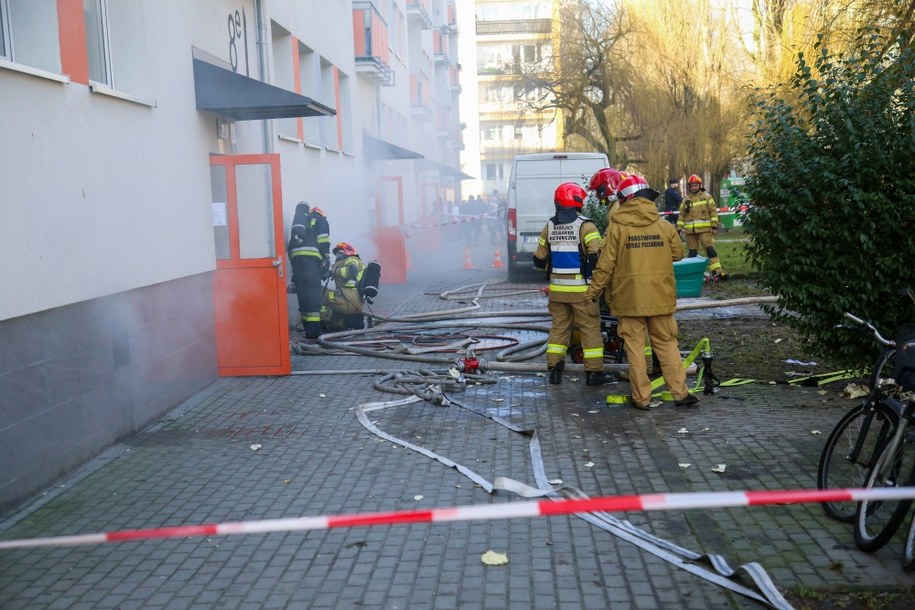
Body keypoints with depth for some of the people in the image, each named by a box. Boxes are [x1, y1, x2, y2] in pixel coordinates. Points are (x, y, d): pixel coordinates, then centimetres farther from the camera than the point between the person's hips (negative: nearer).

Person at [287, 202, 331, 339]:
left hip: (295, 257, 5)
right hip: (311, 258, -5)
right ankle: (314, 330, -15)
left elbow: (290, 246, 22)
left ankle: (308, 329, 7)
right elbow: (323, 244, 0)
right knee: (313, 295, -9)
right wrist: (325, 265, -4)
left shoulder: (297, 223, 32)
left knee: (303, 295, 7)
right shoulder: (320, 220, 17)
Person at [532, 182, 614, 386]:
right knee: (590, 328, 3)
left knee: (559, 326, 13)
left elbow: (539, 260, 10)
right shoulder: (585, 226, -12)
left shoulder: (549, 227, 5)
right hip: (581, 288, -5)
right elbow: (598, 256, -18)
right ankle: (594, 372, 6)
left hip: (557, 287, 5)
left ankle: (554, 369, 13)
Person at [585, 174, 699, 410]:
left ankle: (641, 397, 8)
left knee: (635, 345, 5)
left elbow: (605, 264, -8)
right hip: (660, 296, 2)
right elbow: (678, 253, 12)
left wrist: (593, 291, 2)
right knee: (666, 343, 12)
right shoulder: (664, 225, 0)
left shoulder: (616, 227, -7)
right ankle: (680, 393, 13)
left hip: (630, 297, -2)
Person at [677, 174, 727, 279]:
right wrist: (679, 228, 10)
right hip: (690, 231, 3)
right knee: (692, 252, 9)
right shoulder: (685, 200, 13)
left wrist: (714, 226, -4)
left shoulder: (707, 197, 5)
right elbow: (682, 215, 15)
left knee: (710, 249, -11)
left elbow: (713, 211, 2)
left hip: (705, 229, -3)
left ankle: (716, 270, -15)